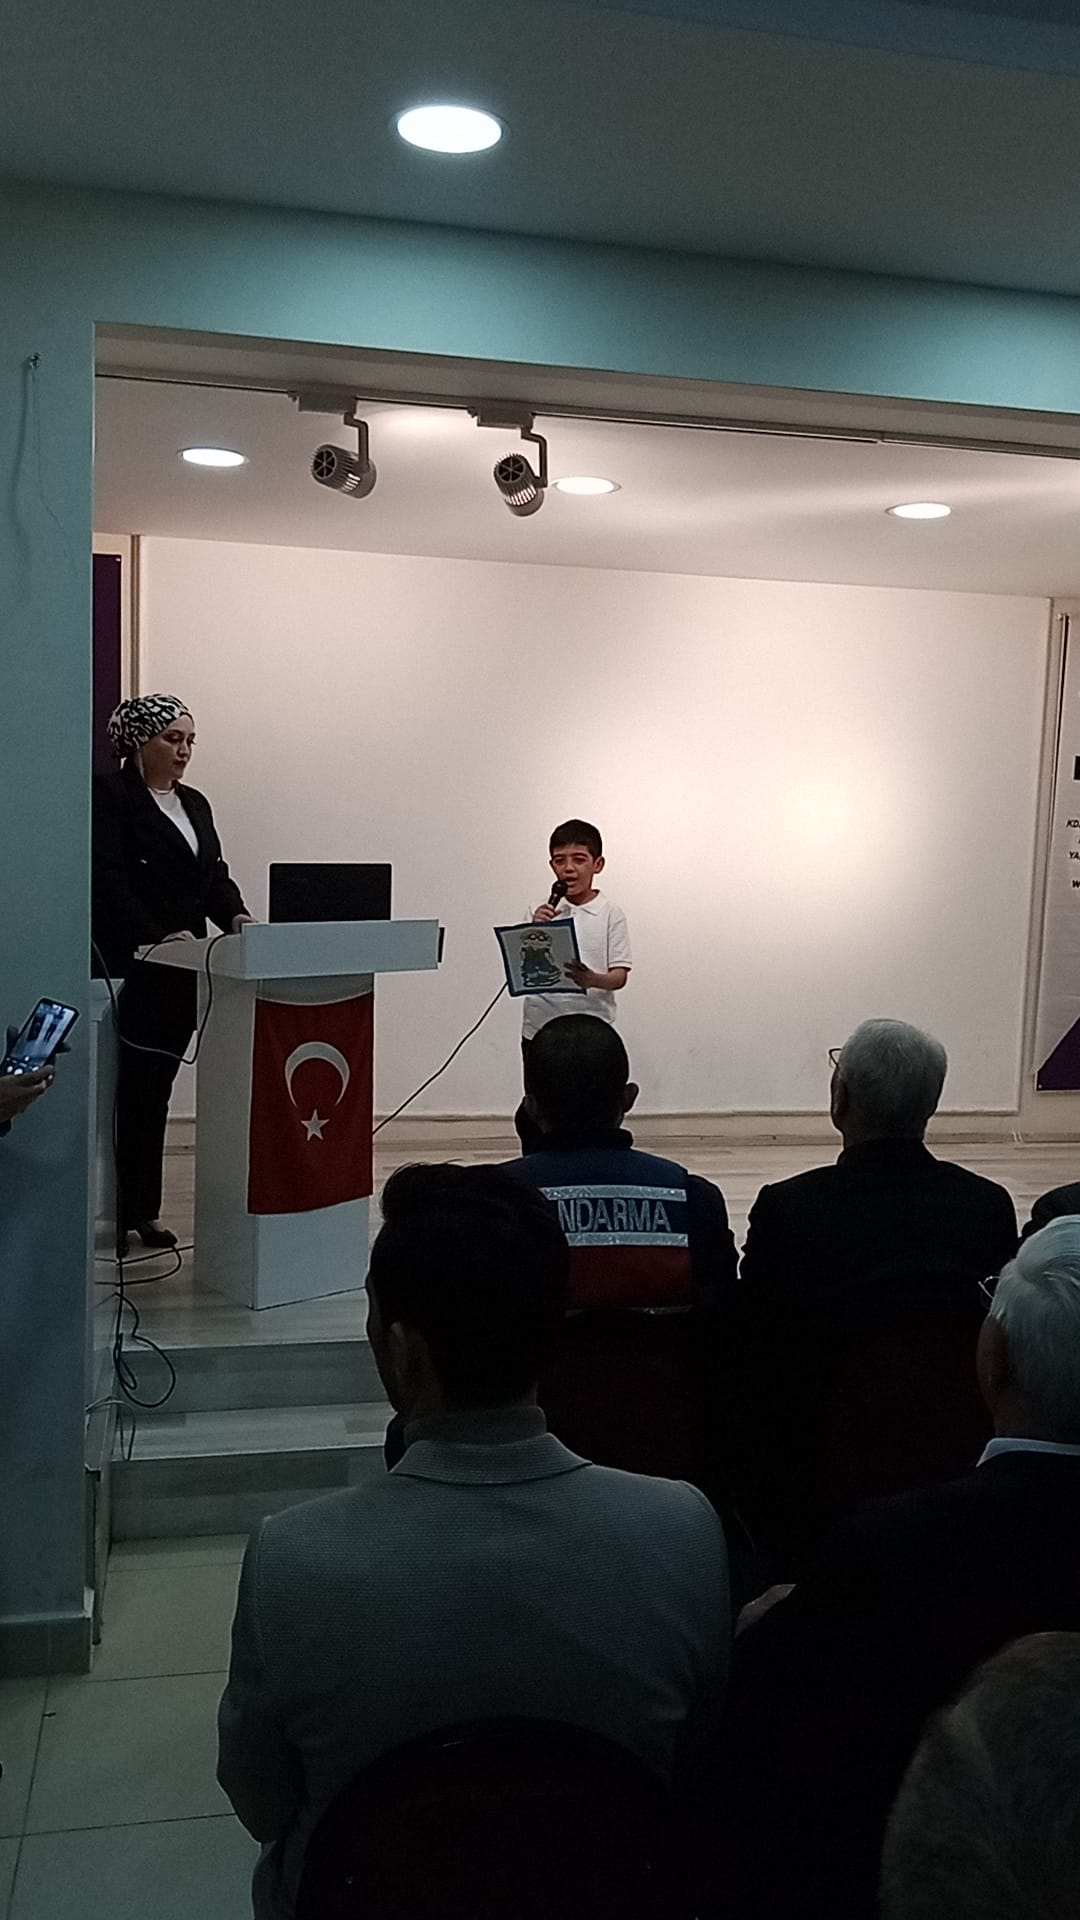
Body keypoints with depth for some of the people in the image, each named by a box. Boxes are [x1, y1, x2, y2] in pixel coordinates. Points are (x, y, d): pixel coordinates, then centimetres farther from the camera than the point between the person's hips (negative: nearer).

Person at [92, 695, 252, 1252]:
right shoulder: (109, 796, -6)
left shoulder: (195, 804, 16)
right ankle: (115, 1213, 1)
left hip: (180, 972, 7)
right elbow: (108, 884, -16)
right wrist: (159, 935, -26)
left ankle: (144, 1210, 15)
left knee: (155, 1091, 9)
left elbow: (215, 874, 13)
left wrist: (234, 914, -8)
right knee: (129, 1091, -6)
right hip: (128, 970, -7)